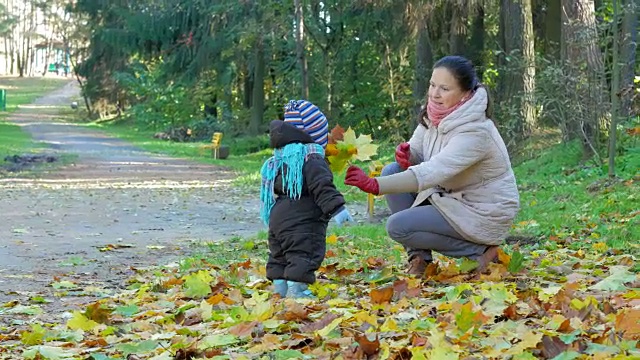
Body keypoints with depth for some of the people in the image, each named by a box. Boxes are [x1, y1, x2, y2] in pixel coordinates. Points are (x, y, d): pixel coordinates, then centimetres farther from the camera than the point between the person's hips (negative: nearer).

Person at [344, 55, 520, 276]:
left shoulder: (475, 132, -29)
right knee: (391, 171, -4)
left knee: (398, 227, -18)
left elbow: (433, 173, -39)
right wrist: (407, 156, -21)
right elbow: (417, 154, 6)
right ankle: (419, 257, -3)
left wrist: (375, 185, -47)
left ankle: (480, 251, -8)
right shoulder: (433, 114, -4)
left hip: (483, 214, -8)